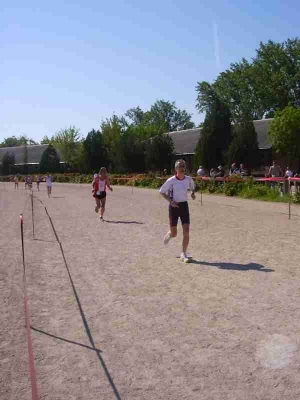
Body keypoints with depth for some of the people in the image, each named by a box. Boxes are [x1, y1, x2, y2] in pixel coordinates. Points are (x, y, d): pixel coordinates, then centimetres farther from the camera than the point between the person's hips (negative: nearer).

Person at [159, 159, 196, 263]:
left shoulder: (188, 179, -2)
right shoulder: (171, 180, -13)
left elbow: (192, 187, 20)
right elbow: (161, 191, -4)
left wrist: (193, 193, -2)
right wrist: (170, 201, -16)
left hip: (184, 205, 3)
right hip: (174, 206, -3)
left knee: (186, 232, -7)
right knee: (174, 234, 6)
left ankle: (184, 254, 6)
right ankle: (169, 235, 45)